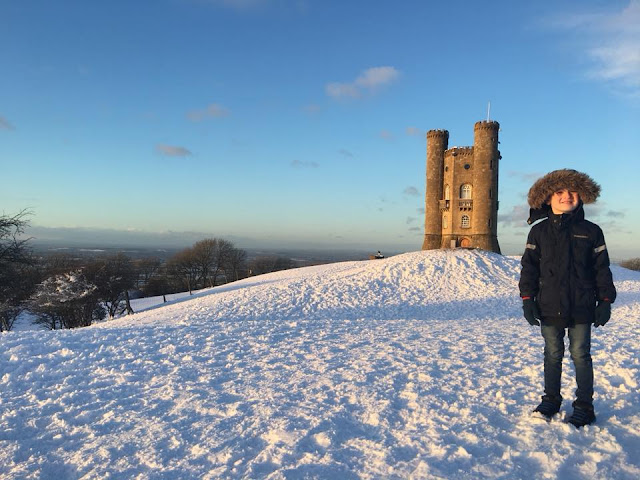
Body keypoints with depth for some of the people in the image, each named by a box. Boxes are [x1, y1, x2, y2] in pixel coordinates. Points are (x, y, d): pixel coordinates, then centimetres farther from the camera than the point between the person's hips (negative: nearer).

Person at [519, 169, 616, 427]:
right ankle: (551, 400, 27)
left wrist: (605, 301, 0)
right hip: (550, 307, 1)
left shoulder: (591, 231, 2)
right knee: (553, 355, 12)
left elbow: (602, 268, 5)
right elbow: (529, 267, 3)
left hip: (581, 308, -1)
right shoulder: (539, 231, 3)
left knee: (580, 355, 6)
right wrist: (527, 299, -3)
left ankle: (584, 406, 19)